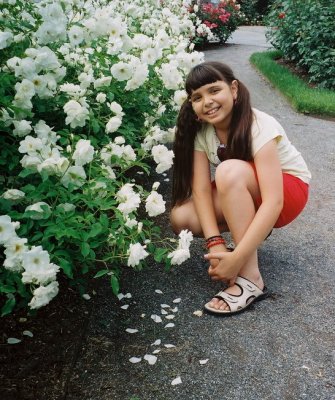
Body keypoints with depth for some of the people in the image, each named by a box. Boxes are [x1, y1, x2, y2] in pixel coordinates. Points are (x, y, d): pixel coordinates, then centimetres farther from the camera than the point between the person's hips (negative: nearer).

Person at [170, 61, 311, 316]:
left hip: (289, 190, -5)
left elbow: (273, 203, -37)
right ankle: (252, 230, 5)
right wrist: (215, 243, -33)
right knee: (181, 217, -19)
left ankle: (250, 278, -30)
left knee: (230, 170, -36)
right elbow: (201, 188, -20)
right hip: (242, 195, 6)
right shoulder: (201, 130, -13)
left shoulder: (260, 127, -29)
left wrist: (236, 259, -42)